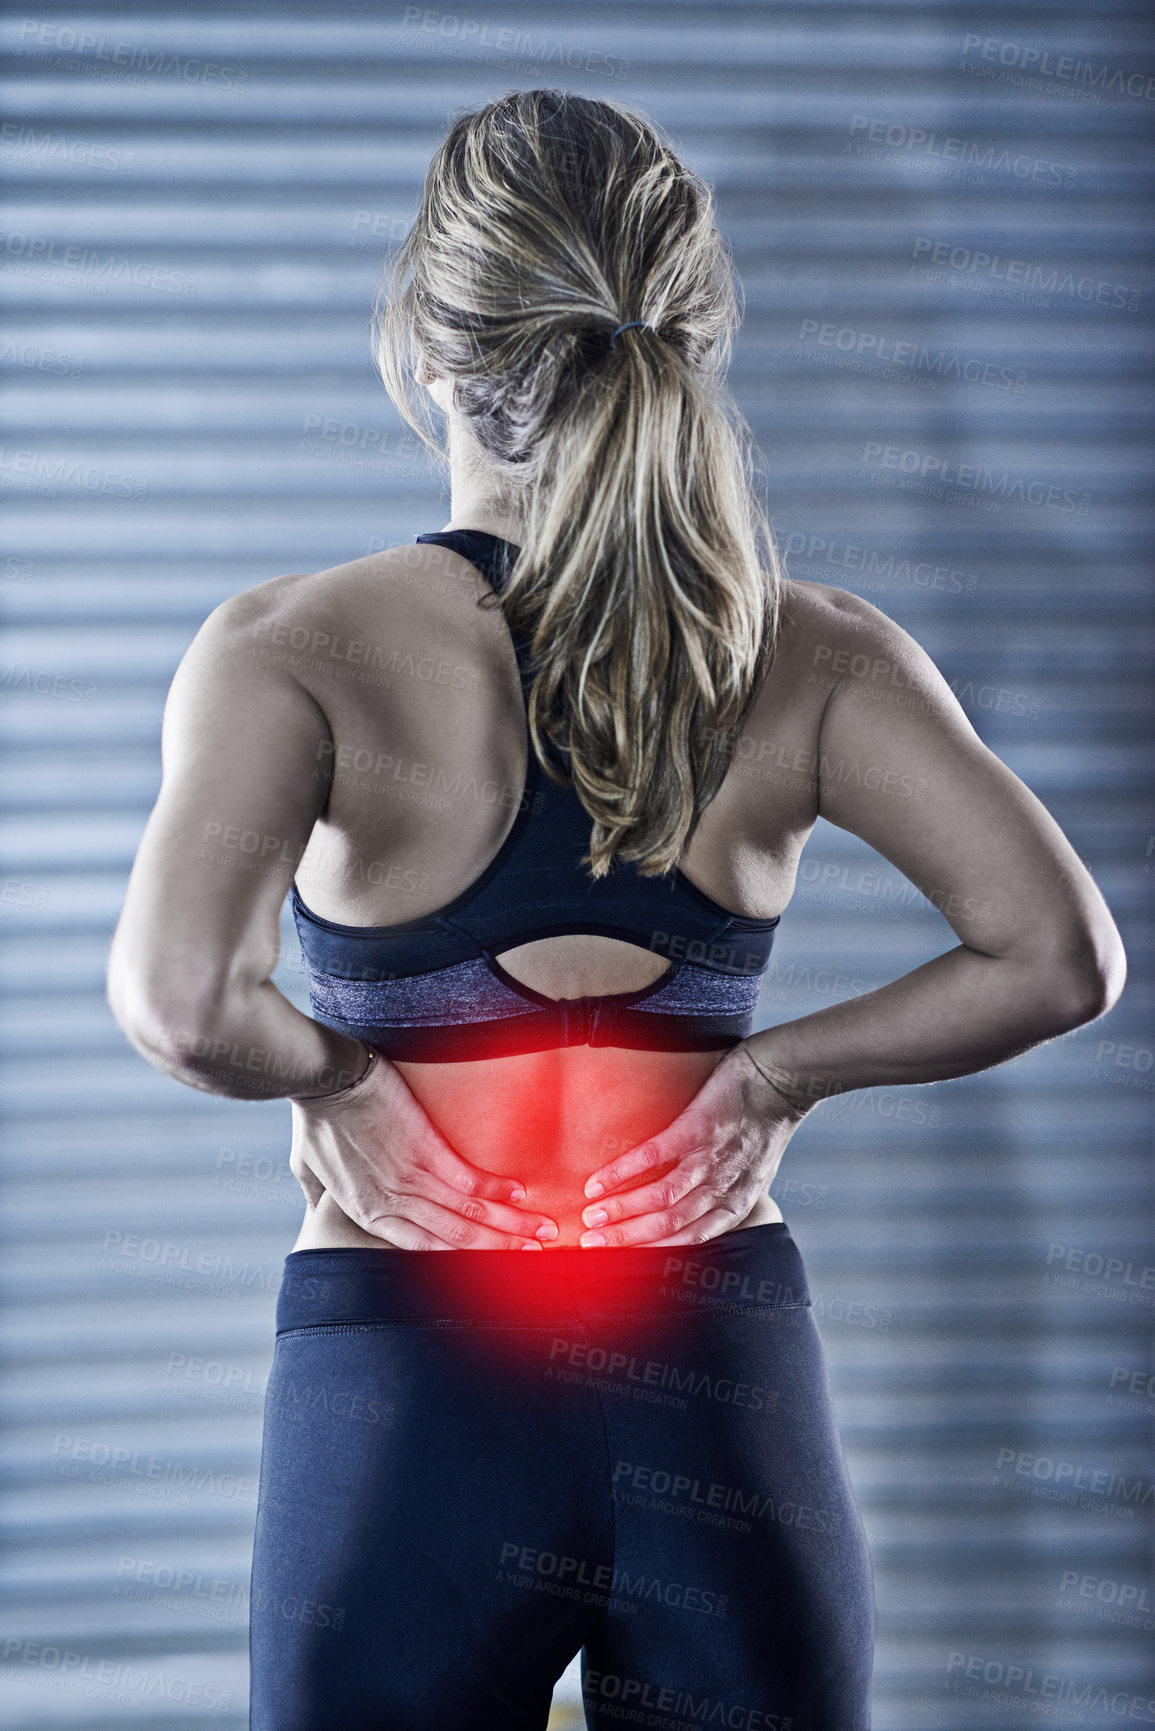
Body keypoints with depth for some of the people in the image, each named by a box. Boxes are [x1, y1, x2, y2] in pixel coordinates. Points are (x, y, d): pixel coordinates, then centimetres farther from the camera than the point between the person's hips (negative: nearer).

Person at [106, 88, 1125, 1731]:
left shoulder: (300, 649, -10)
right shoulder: (806, 657, -2)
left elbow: (182, 1001, -25)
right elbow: (1059, 954, -10)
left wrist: (327, 1068, -6)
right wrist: (779, 1069, 0)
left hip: (408, 1389, -2)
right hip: (723, 1394, 2)